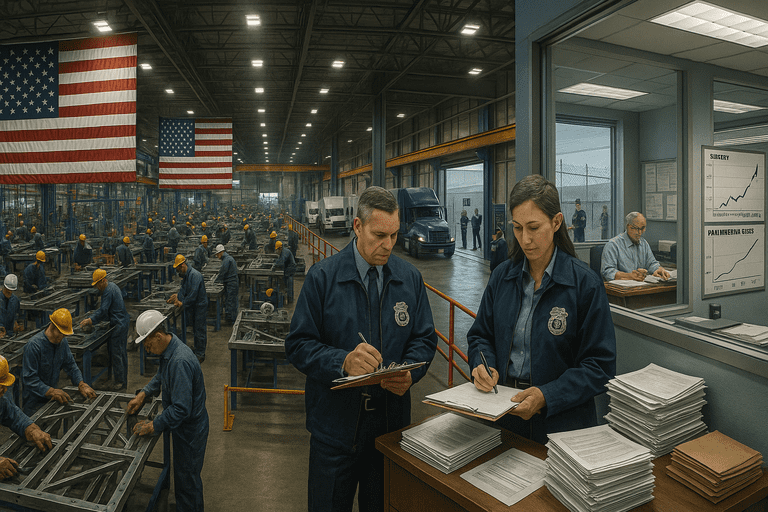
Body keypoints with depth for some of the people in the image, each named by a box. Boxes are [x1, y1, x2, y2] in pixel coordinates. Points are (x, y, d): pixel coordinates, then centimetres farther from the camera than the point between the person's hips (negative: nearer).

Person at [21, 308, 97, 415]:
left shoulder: (62, 342, 1)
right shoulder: (34, 345, -20)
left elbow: (71, 365, 7)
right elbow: (29, 378, -22)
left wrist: (81, 384, -9)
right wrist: (51, 392, -31)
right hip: (35, 400, -5)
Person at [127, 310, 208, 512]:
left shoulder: (180, 362, -35)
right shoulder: (169, 350, -3)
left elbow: (181, 409, -34)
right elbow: (160, 377, 18)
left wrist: (152, 426, -23)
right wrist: (142, 395, 5)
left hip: (189, 428, -10)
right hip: (185, 425, 10)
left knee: (186, 475, 10)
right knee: (184, 471, 27)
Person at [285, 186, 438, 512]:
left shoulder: (410, 279, 0)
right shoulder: (323, 277, -9)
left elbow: (424, 339, 4)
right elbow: (298, 344, -9)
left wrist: (409, 373, -16)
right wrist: (342, 362, -27)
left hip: (392, 421, 3)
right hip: (335, 421, -2)